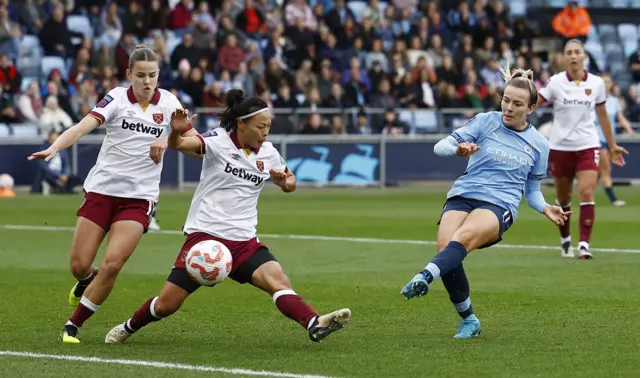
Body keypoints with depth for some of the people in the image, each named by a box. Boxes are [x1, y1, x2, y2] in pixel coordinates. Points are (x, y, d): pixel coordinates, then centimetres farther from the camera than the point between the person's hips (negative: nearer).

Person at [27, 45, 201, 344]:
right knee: (79, 265, -1)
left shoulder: (167, 102, 0)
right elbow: (83, 126, -21)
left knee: (112, 264, -15)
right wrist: (54, 148, -39)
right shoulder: (117, 98, -7)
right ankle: (88, 283, 38)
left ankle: (73, 325, 1)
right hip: (102, 188, 0)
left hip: (139, 197, 0)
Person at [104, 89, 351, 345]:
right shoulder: (219, 141, -8)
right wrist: (176, 132, -49)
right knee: (166, 305, 0)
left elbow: (290, 183, 23)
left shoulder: (269, 153, 7)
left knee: (278, 280, -23)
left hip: (244, 242, 4)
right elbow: (180, 144, -24)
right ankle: (128, 327, 27)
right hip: (205, 235, -4)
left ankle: (315, 325, -41)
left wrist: (284, 180, -2)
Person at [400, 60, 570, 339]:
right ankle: (468, 319, -8)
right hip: (463, 196, 1)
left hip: (500, 205, -1)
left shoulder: (539, 144, 13)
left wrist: (546, 209, 2)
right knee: (446, 248, -26)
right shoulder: (486, 122, 8)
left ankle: (424, 278, -59)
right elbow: (441, 146, 3)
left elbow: (532, 190, 22)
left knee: (464, 236, -35)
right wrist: (459, 149, -20)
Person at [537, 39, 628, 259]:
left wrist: (612, 146, 18)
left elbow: (603, 116, 13)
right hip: (560, 147, 0)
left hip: (588, 146, 0)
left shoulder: (596, 83, 1)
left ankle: (584, 245, -15)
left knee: (587, 194, -15)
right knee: (563, 198, 9)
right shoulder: (556, 82, -5)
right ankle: (565, 241, 29)